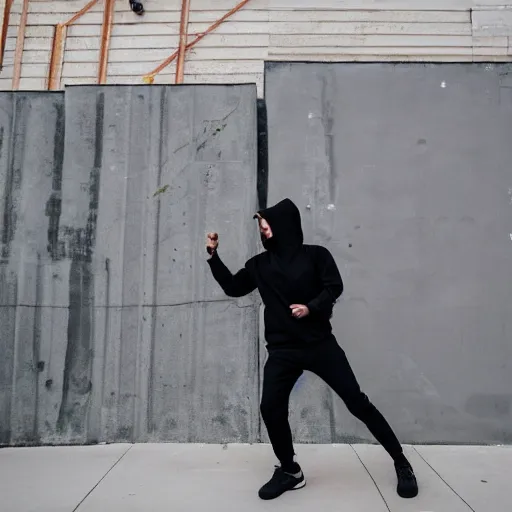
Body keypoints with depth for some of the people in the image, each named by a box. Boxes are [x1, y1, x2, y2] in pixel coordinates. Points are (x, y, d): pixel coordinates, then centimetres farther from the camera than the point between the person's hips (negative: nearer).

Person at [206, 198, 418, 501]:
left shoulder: (315, 255, 2)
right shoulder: (260, 264, 11)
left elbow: (334, 287, -5)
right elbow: (232, 287, 15)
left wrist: (311, 307, -21)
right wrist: (214, 255, 9)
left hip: (320, 343, -3)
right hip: (282, 350, 3)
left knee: (357, 402, -2)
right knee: (271, 408, -10)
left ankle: (402, 464, 13)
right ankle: (290, 471, 13)